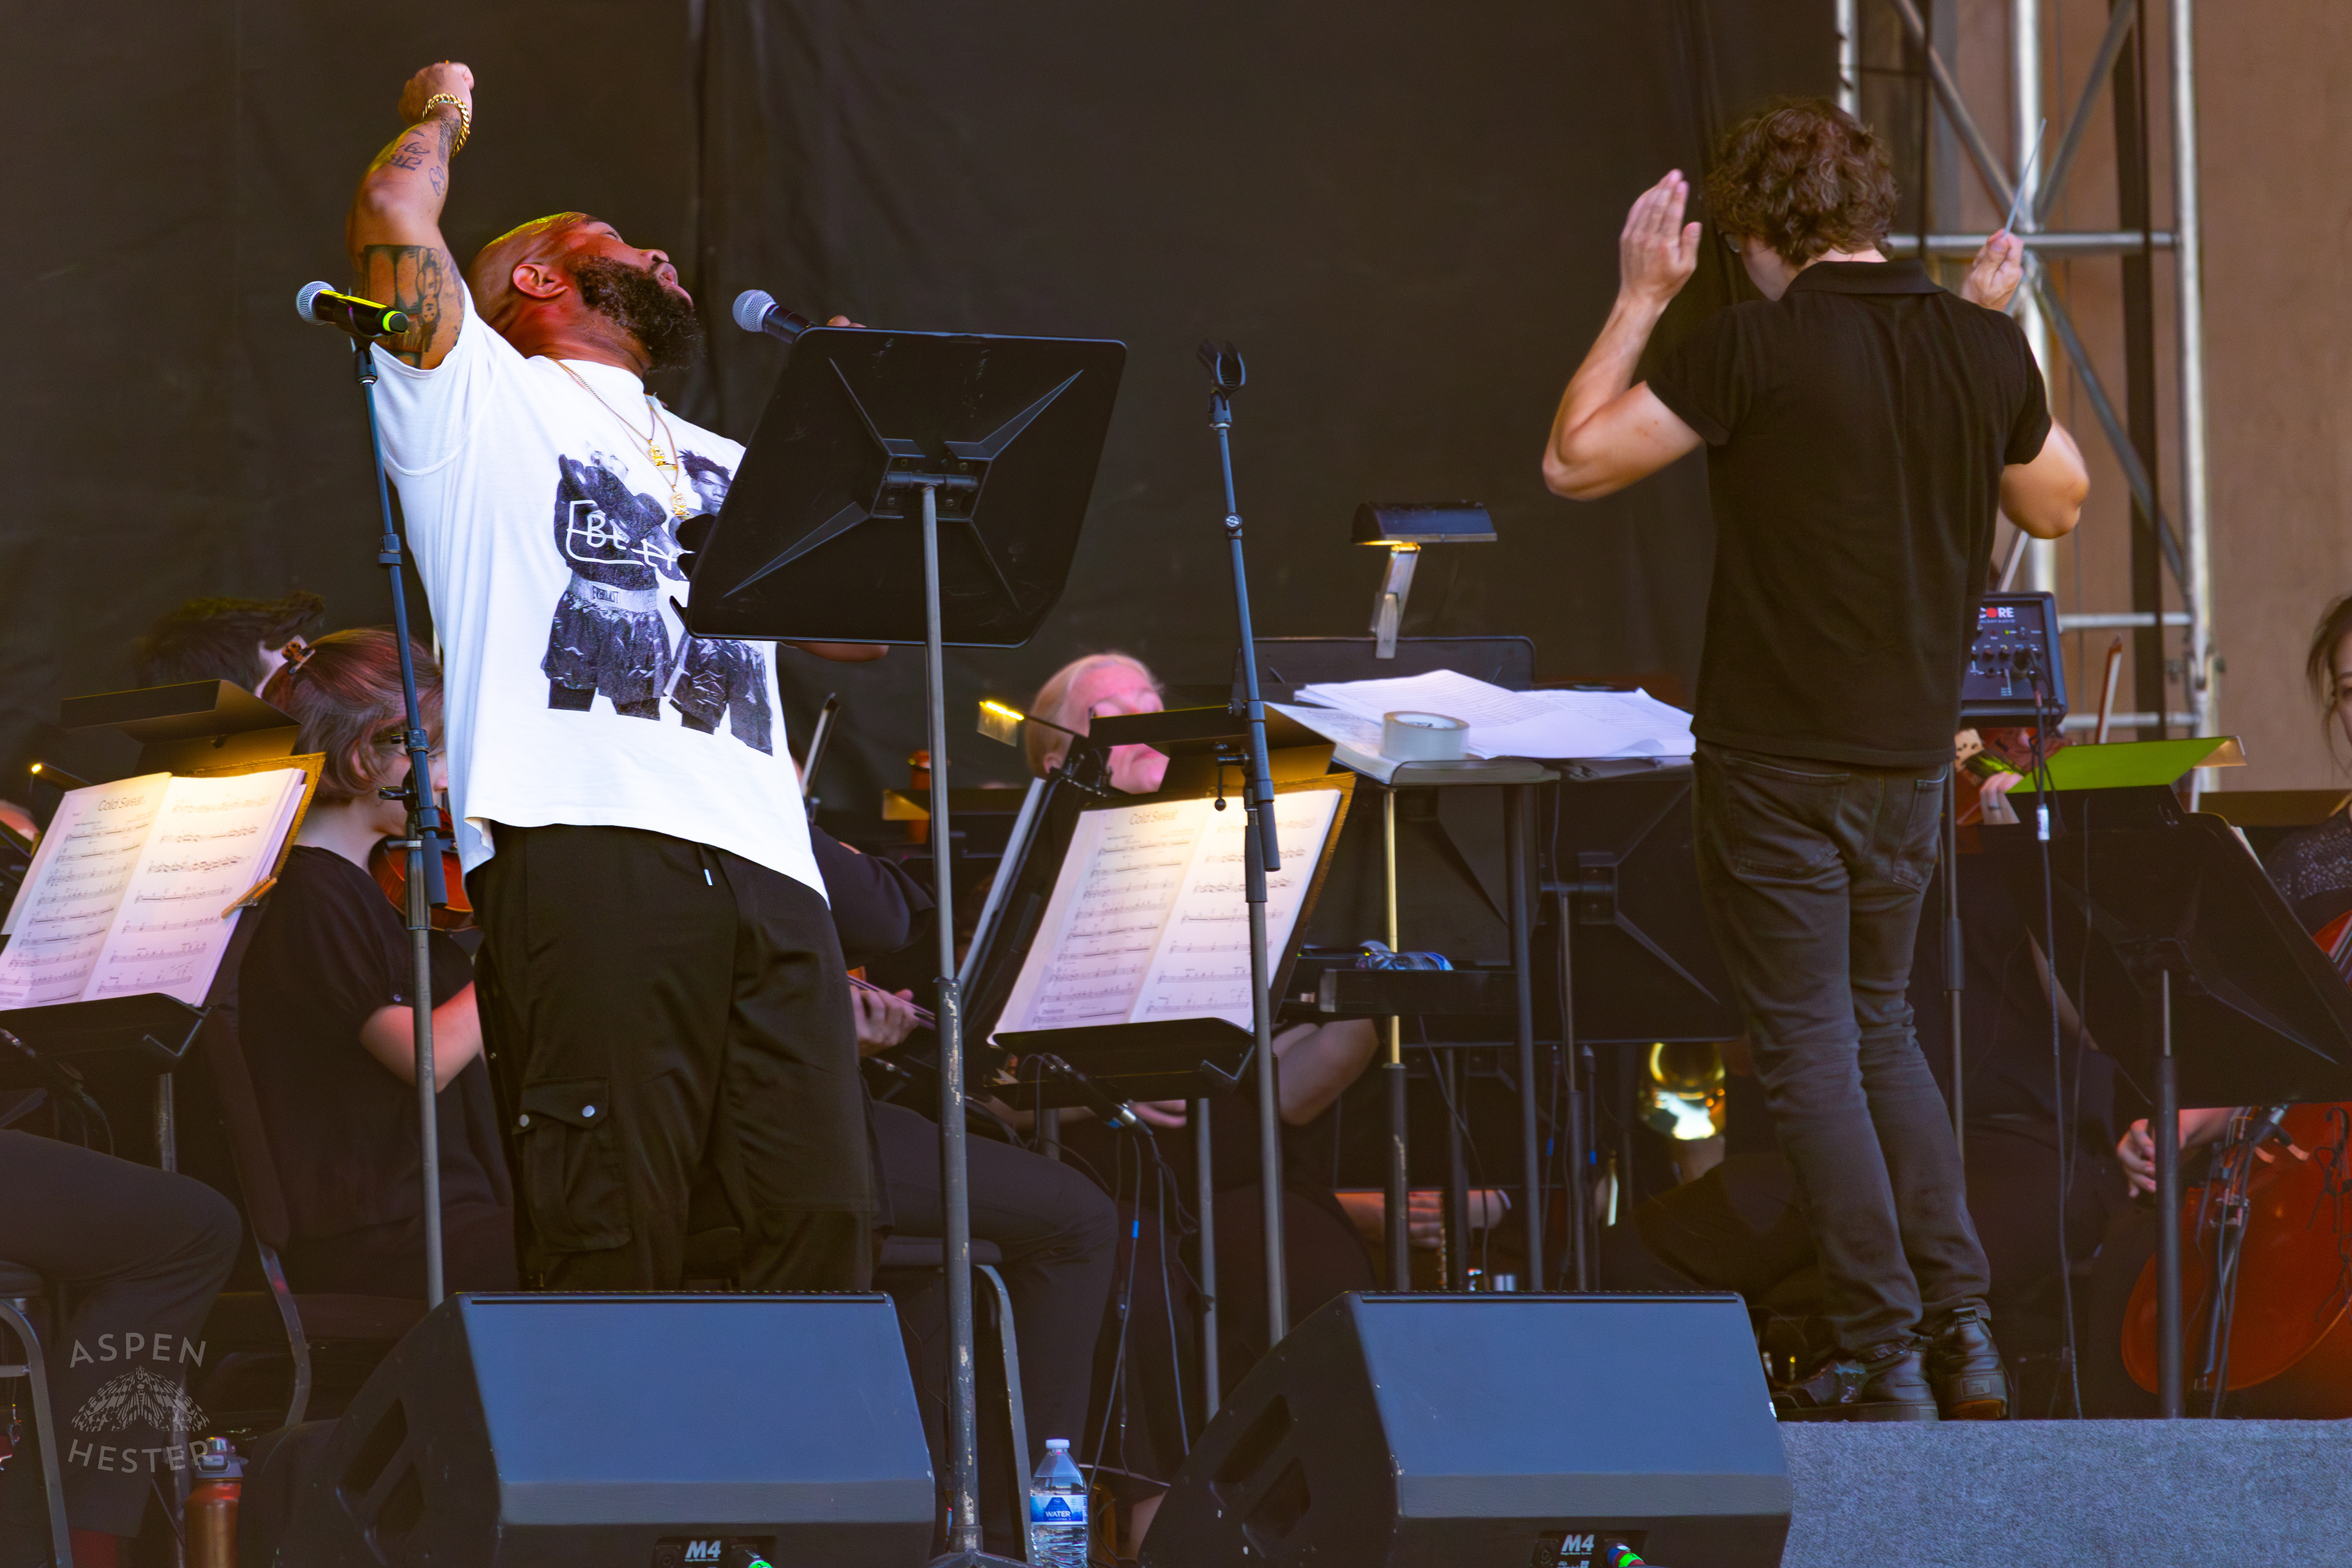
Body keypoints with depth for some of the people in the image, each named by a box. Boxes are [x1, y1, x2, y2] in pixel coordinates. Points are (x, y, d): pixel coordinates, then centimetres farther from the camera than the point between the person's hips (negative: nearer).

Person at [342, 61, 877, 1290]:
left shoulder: (717, 463, 35)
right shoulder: (484, 396, 17)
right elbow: (393, 216, 1)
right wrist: (437, 116, 22)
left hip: (764, 864, 6)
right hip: (582, 838, -6)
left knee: (821, 1221, -7)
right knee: (614, 1232, -14)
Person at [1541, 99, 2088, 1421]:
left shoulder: (1757, 347, -16)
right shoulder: (1983, 346, 0)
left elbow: (1574, 462, -9)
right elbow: (2060, 504, 17)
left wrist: (1640, 301, -2)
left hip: (1778, 760, -5)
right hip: (1912, 755, 6)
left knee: (1811, 1049, 2)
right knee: (1880, 1027, 20)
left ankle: (1883, 1360, -1)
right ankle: (1963, 1330, 12)